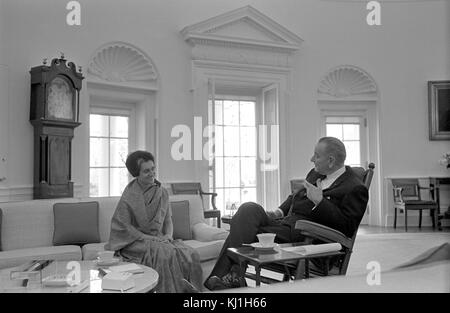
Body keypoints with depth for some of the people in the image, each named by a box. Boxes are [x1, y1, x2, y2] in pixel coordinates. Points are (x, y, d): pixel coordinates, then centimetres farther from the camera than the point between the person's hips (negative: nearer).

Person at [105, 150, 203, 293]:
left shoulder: (162, 192, 8)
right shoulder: (129, 195, -8)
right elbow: (124, 226, -9)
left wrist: (168, 235, -7)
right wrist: (150, 238, -15)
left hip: (160, 239, 5)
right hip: (136, 241, -5)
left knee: (191, 254, -19)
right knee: (165, 254, -33)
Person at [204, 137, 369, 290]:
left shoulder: (355, 188, -6)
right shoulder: (316, 173, 20)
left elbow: (347, 227, -13)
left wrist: (320, 201, -20)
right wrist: (280, 211, 10)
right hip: (285, 221, 8)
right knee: (249, 209, -20)